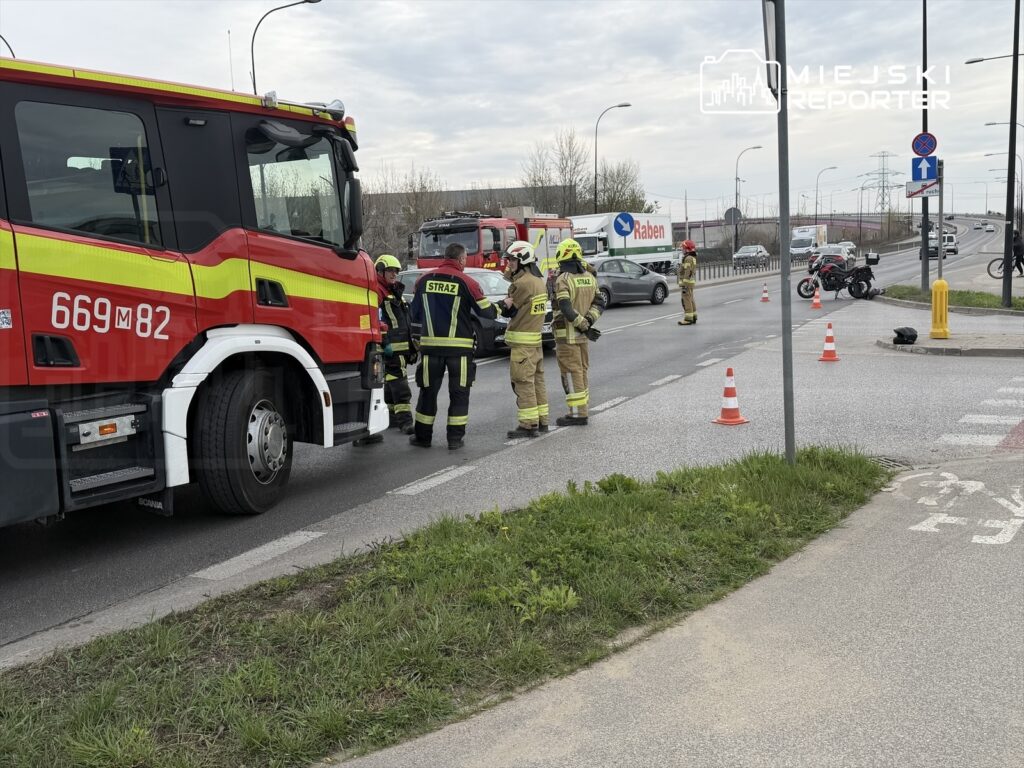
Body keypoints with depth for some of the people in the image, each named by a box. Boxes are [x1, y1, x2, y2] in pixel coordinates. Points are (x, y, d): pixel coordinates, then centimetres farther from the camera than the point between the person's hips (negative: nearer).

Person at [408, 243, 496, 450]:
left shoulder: (424, 280, 4)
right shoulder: (466, 282, -6)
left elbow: (414, 315, 11)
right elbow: (487, 312, -3)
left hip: (431, 344, 3)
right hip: (459, 345, -3)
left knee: (428, 390, 12)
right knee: (459, 392, 8)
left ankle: (422, 436, 17)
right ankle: (455, 438, 8)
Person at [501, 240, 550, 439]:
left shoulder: (521, 283, -18)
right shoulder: (539, 281, 11)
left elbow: (510, 310, -10)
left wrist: (504, 304, 8)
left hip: (522, 341, -9)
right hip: (536, 338, 9)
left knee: (523, 382, -5)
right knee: (537, 379, 14)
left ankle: (528, 425, -4)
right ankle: (542, 421, 21)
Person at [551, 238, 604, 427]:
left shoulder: (563, 279, -15)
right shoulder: (589, 277, 7)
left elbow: (566, 309, -24)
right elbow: (599, 302, 8)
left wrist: (584, 326, -16)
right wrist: (588, 321, -3)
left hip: (567, 335, -7)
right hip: (582, 334, 7)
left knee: (571, 374, -3)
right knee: (581, 371, 16)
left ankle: (577, 413, -2)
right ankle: (581, 410, 24)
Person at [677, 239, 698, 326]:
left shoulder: (688, 258, -16)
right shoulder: (693, 258, 16)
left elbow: (687, 273, -22)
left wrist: (683, 284, -23)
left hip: (687, 282, -10)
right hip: (692, 282, 10)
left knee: (686, 301, -9)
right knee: (691, 300, 15)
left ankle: (688, 319, -9)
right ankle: (693, 317, 20)